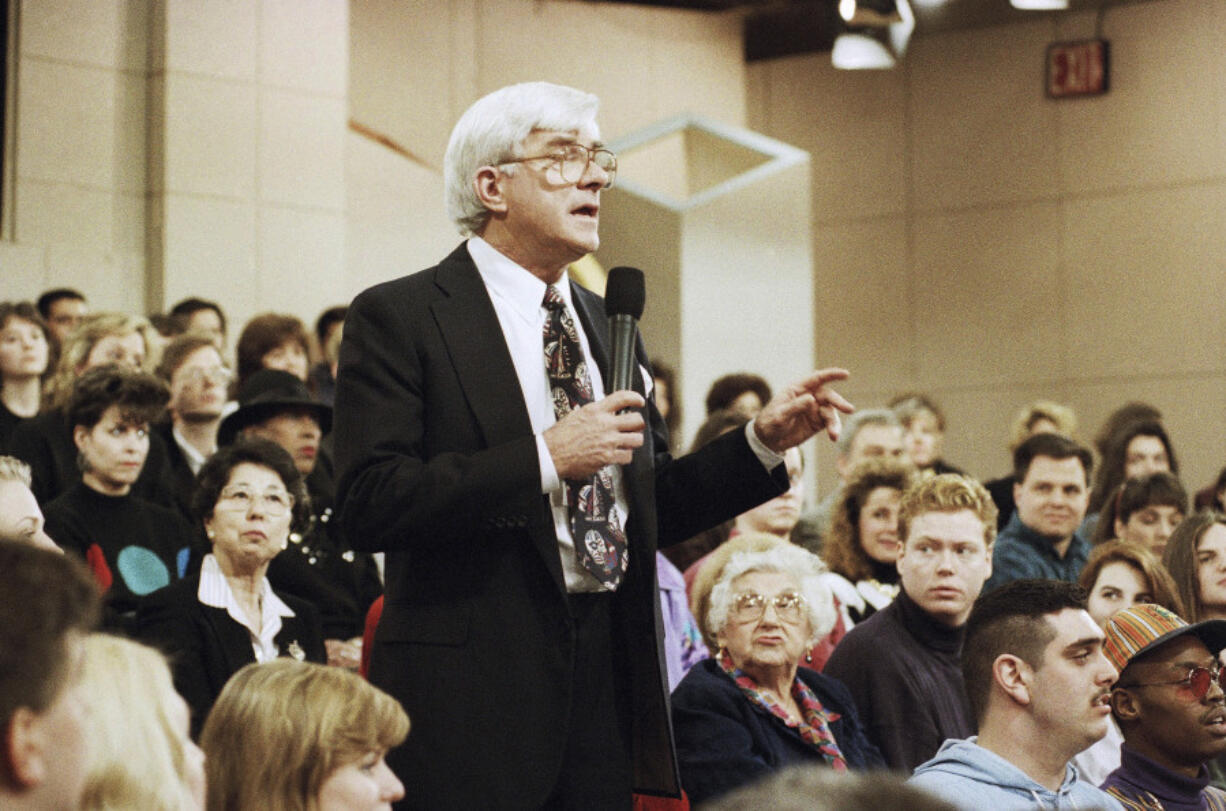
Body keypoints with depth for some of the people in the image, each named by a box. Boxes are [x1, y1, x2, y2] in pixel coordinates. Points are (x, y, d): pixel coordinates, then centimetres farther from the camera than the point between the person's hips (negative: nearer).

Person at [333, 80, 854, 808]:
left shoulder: (607, 325, 17)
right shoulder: (399, 318, -4)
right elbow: (369, 505, -16)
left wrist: (762, 444, 6)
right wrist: (544, 459, -18)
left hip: (610, 683, 6)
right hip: (474, 690, -6)